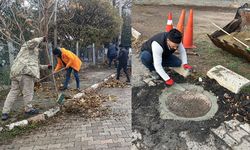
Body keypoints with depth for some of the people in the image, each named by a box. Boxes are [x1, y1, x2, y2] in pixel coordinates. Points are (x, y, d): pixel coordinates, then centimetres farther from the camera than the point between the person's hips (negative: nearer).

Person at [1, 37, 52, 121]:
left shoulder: (33, 53, 37)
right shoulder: (27, 46, 11)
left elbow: (37, 66, 43)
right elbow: (34, 41, -12)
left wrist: (46, 67, 44)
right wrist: (42, 39, 5)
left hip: (15, 72, 10)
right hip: (25, 72, -10)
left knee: (13, 92, 6)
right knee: (28, 92, 0)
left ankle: (5, 112, 5)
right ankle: (28, 109, 9)